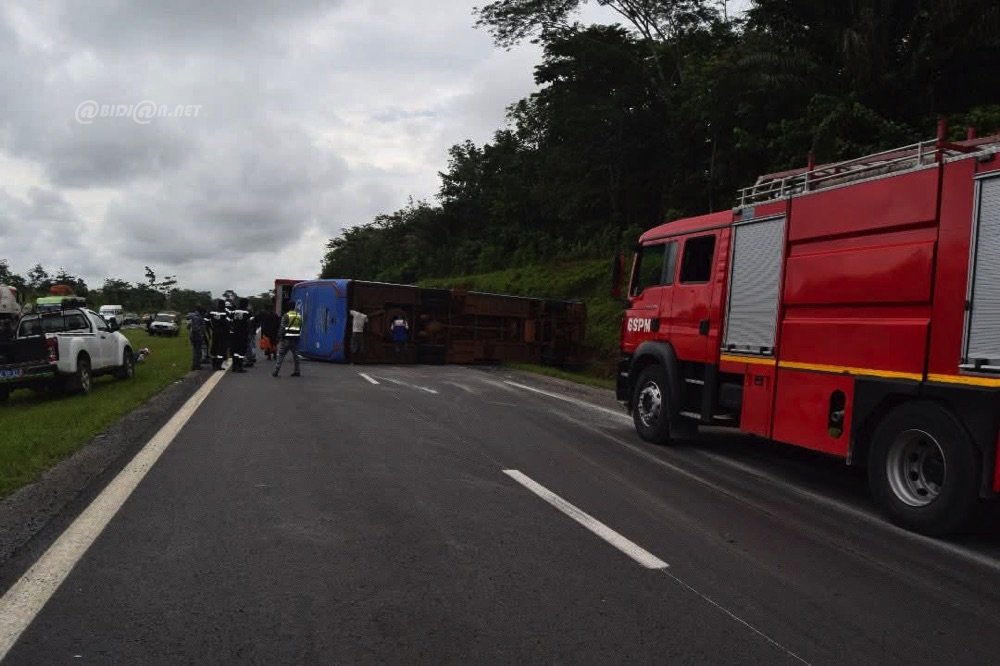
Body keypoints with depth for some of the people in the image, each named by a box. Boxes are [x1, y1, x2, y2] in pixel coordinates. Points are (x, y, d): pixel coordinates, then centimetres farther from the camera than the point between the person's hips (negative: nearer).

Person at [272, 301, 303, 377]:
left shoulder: (286, 316, -7)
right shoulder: (299, 316, 10)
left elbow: (282, 328, -11)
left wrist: (279, 337, -6)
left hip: (286, 338, -5)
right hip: (295, 339, 5)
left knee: (280, 355, -1)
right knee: (295, 355, 12)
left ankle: (276, 371, -4)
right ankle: (296, 371, 13)